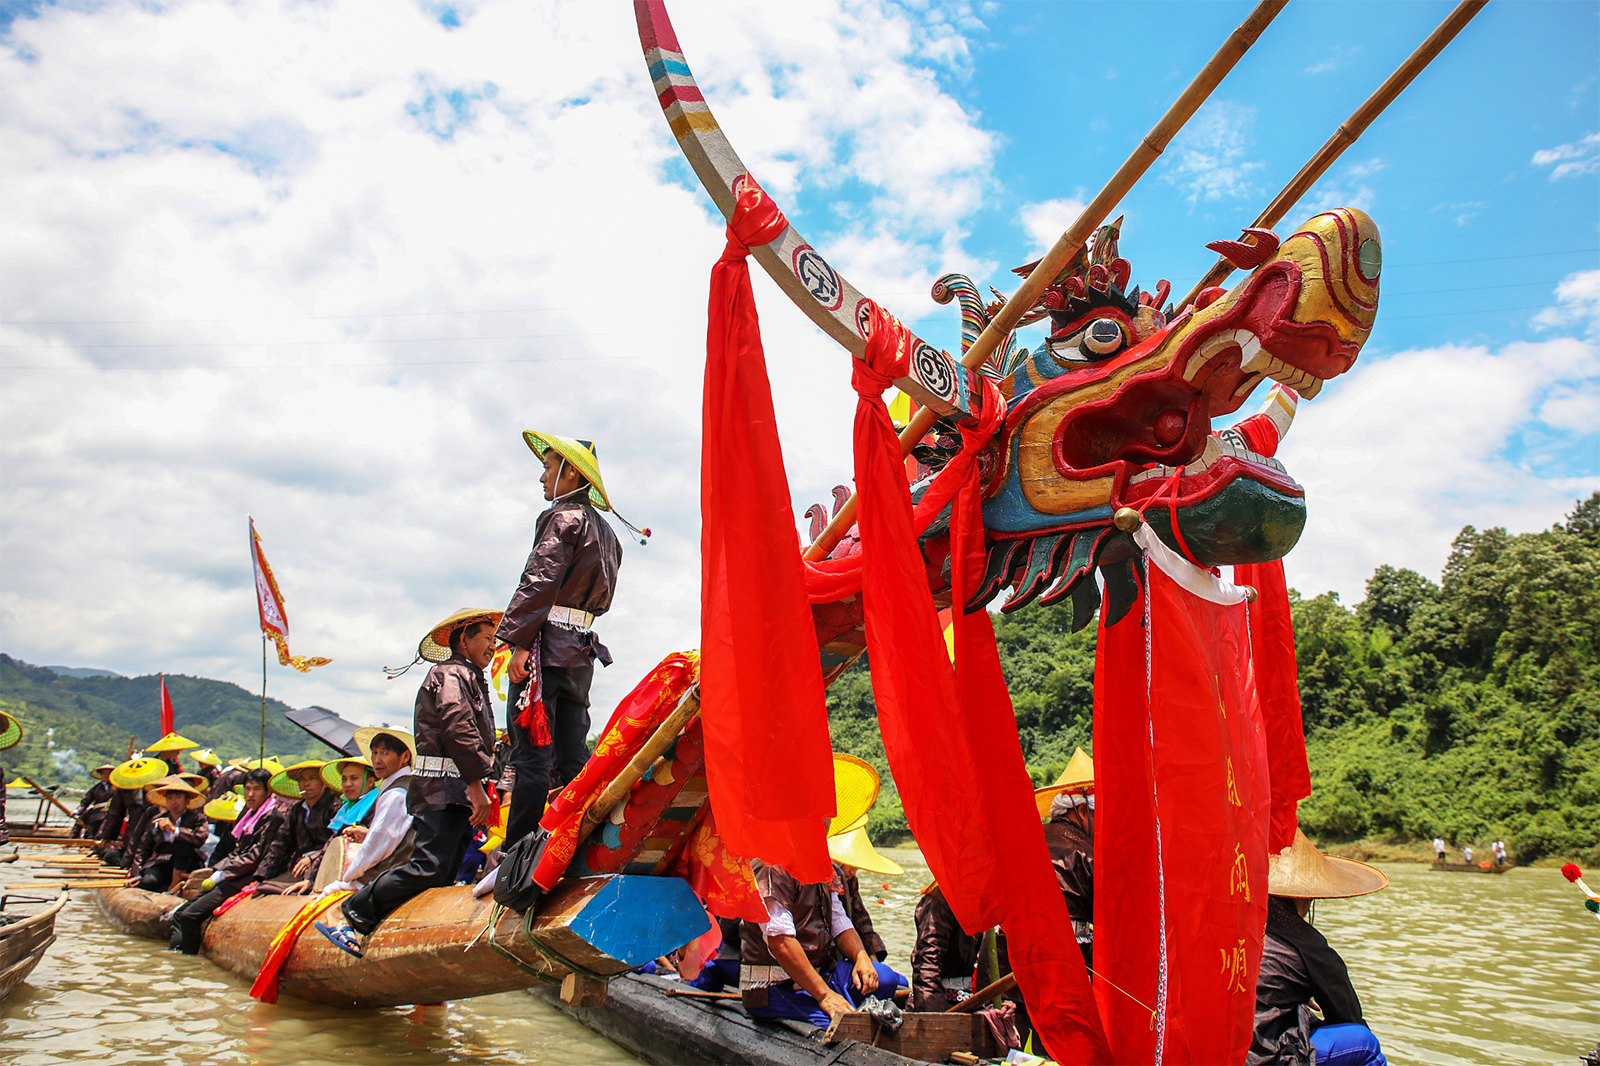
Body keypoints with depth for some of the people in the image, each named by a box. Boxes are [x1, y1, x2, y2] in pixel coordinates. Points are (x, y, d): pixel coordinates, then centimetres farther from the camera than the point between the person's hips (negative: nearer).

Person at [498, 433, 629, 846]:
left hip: (548, 641, -8)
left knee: (531, 755, -9)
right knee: (572, 755, 8)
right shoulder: (606, 532, 22)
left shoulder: (565, 517, -5)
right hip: (582, 652, 9)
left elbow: (540, 581, -16)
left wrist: (518, 640, -20)